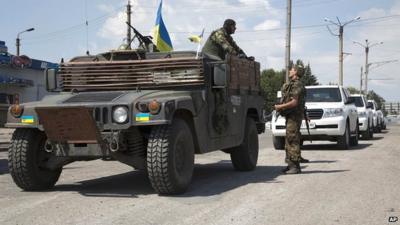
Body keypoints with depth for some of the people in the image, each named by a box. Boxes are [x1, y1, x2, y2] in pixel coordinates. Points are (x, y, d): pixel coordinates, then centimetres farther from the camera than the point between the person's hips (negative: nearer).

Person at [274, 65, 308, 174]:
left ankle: (295, 166, -11)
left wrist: (280, 107, -14)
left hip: (294, 116, -11)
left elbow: (294, 102, -21)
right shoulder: (291, 85, 18)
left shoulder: (297, 85, -14)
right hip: (290, 116, 11)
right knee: (289, 140, 13)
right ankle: (291, 164, 20)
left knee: (293, 140, -11)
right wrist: (281, 107, 10)